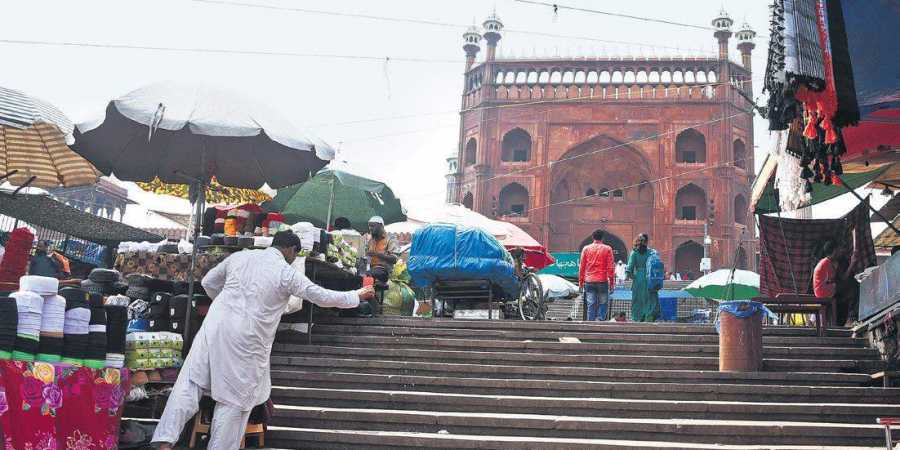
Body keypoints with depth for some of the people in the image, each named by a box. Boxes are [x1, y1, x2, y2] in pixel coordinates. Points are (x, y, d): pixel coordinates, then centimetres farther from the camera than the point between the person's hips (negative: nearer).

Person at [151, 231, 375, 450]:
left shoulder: (239, 256, 11)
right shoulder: (287, 273, -2)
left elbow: (208, 282, 22)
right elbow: (323, 297, 3)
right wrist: (357, 296, 17)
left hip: (215, 326, 4)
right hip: (245, 340, -4)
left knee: (190, 383, 4)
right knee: (234, 400, 8)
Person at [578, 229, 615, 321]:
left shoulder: (586, 249, 6)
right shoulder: (607, 249, -1)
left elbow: (581, 267, 7)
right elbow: (610, 267, -2)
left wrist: (581, 281, 14)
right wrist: (612, 282, 2)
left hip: (589, 282, 2)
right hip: (602, 281, -2)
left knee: (591, 305, 4)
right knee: (603, 304, 5)